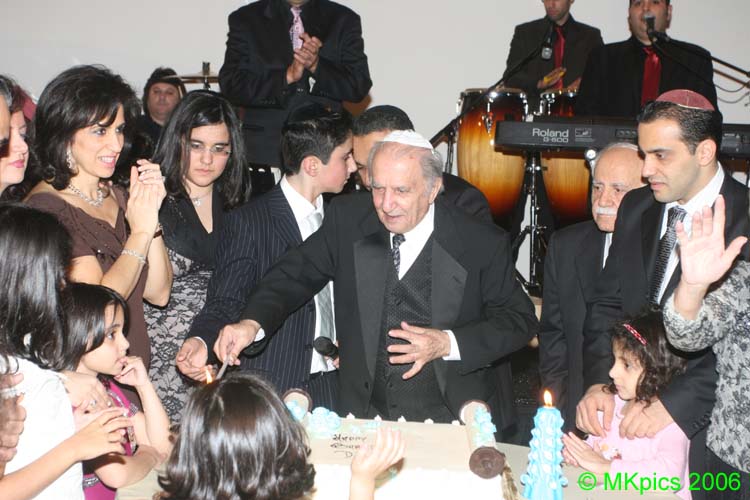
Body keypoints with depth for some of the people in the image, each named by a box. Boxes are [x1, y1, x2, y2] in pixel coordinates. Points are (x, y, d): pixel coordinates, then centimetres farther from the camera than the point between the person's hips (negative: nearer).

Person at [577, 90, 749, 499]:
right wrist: (598, 383, -7)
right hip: (624, 411, 5)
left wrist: (676, 402, -23)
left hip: (702, 425, -4)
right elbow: (606, 304, 7)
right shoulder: (635, 208, 6)